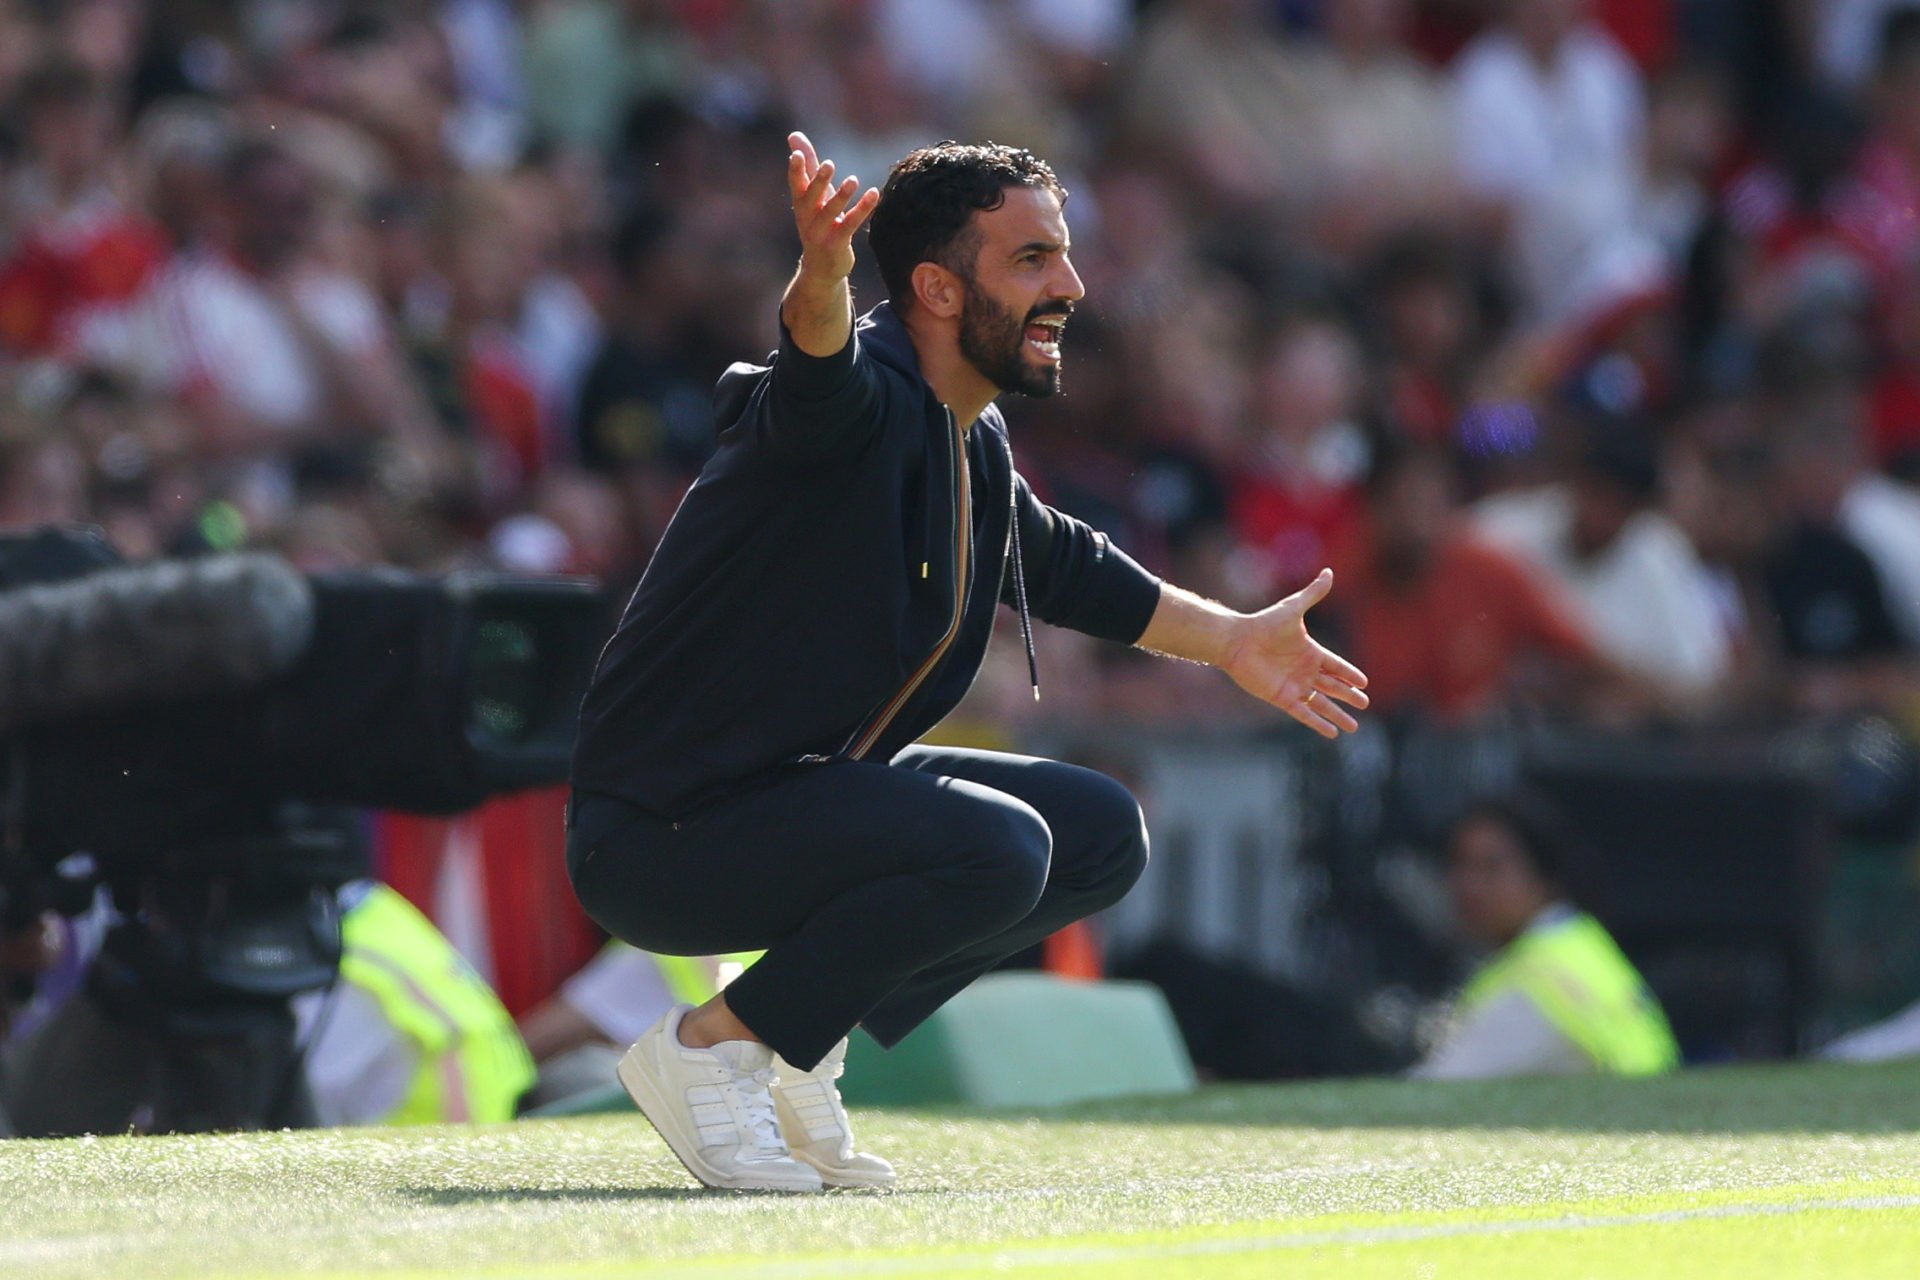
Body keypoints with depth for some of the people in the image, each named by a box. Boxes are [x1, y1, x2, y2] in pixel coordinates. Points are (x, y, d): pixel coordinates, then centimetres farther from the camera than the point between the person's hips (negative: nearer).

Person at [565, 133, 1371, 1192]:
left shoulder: (976, 450, 9)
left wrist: (1231, 640, 35)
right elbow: (820, 372, -46)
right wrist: (822, 273, -68)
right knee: (999, 847, -29)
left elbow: (1065, 569, 30)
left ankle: (799, 1046, 9)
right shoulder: (860, 401, -20)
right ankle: (706, 1050, -13)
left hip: (796, 793, 10)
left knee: (1102, 831, 10)